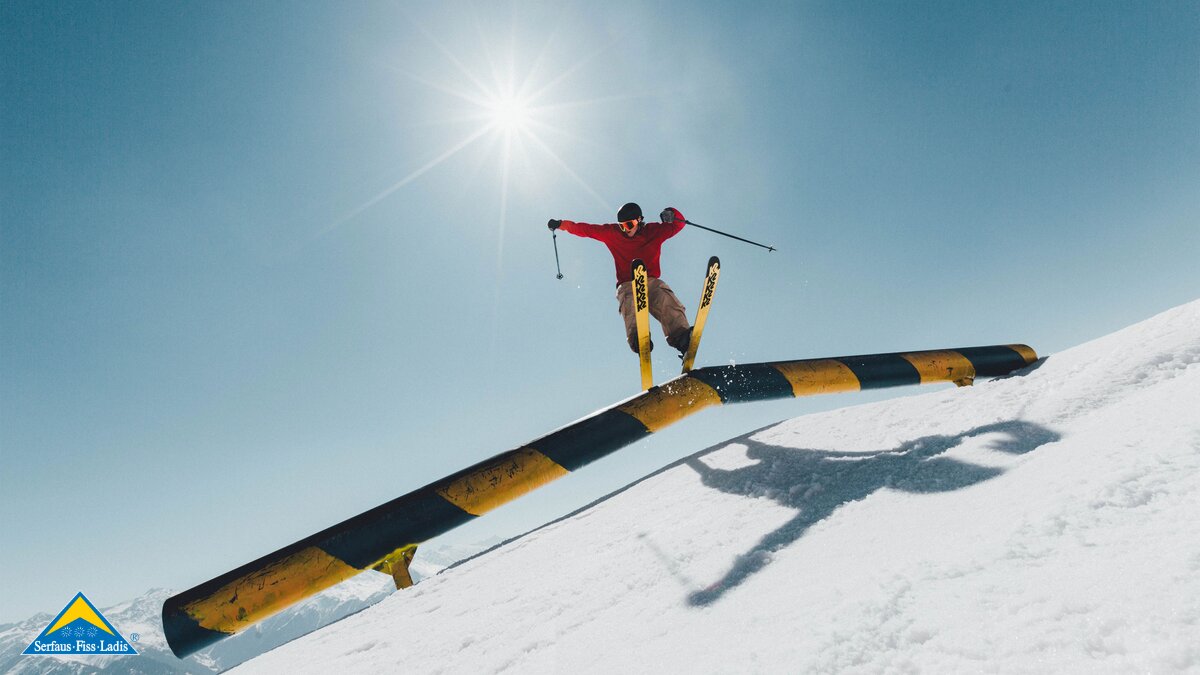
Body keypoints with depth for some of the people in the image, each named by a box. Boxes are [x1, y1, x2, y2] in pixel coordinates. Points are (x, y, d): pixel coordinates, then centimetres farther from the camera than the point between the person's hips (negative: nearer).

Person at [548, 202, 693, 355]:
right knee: (631, 304, -37)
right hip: (627, 284, -1)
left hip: (652, 282, 1)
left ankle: (681, 337, -50)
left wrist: (671, 214, -7)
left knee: (669, 303, -31)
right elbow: (587, 229, 22)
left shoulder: (654, 231, 14)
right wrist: (561, 224, 20)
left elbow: (678, 224, 15)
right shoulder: (612, 233, 15)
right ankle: (638, 338, -62)